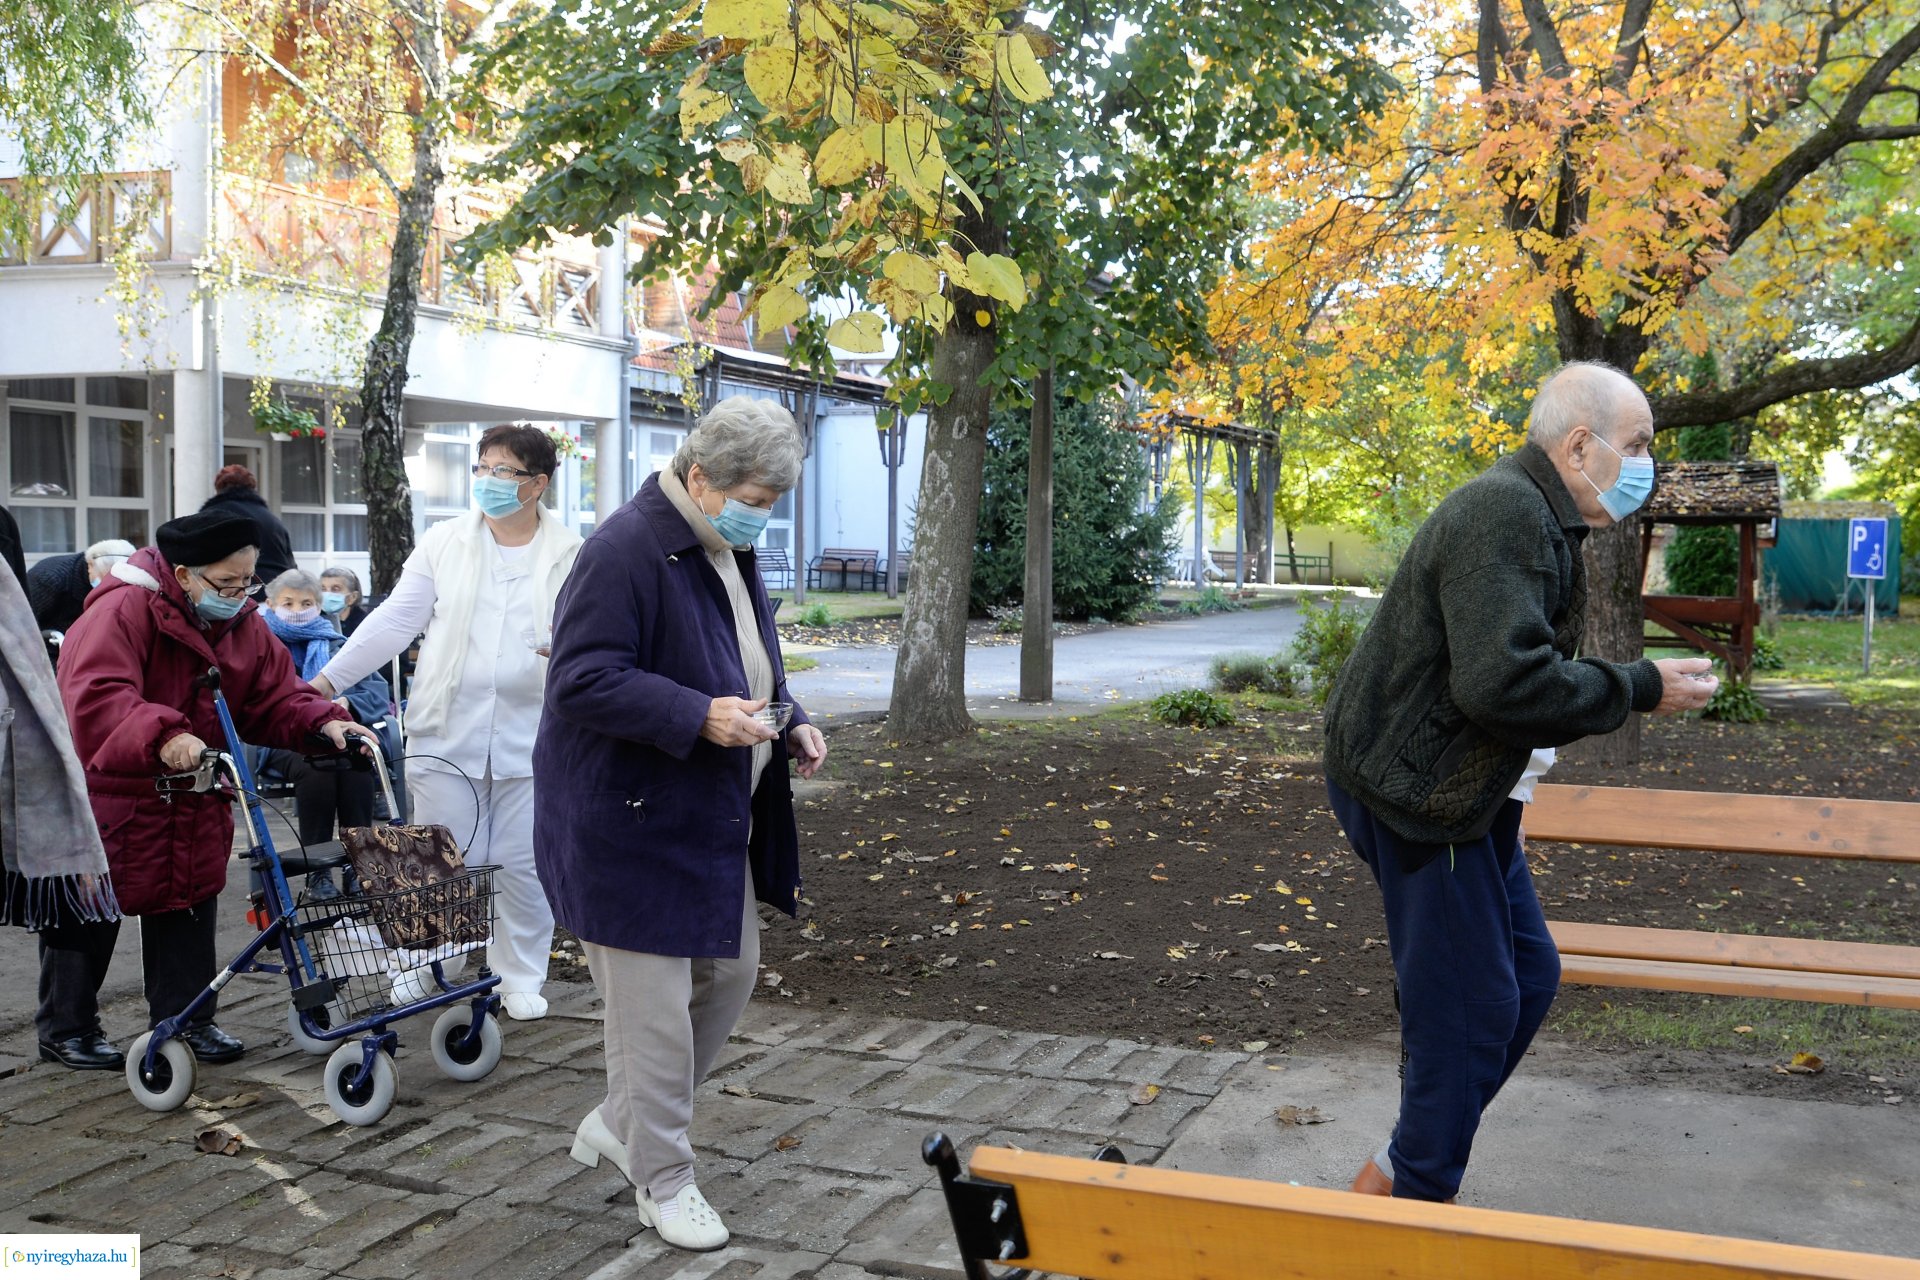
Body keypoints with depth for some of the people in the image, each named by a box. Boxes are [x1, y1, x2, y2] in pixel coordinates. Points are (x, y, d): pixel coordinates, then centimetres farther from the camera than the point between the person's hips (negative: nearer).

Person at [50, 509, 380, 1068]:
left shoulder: (243, 623, 2)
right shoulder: (123, 611, -22)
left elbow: (276, 696, 0)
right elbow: (96, 697, -35)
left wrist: (324, 724, -20)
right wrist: (162, 735, -50)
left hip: (192, 802, 7)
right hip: (104, 794, -6)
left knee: (187, 904, 13)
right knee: (87, 915, 6)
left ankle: (185, 1017, 26)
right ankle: (65, 1029, 21)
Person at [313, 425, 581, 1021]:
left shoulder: (570, 555, 2)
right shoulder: (445, 542, 6)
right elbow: (395, 618, 4)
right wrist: (328, 678, -3)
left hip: (530, 734, 0)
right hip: (448, 729, 1)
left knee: (524, 864, 7)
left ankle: (521, 979, 22)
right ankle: (423, 965, 25)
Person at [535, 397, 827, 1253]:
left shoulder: (729, 550, 10)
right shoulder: (625, 551, -20)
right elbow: (584, 681, -25)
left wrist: (788, 725, 4)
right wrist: (699, 717, -30)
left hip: (712, 822, 10)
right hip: (630, 823, -9)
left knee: (729, 973, 17)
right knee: (656, 1010, 0)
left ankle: (617, 1125, 34)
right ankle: (663, 1182, 19)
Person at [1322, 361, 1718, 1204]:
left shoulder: (1534, 515, 13)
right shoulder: (1506, 514, -22)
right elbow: (1503, 682, -32)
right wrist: (1639, 690, -21)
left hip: (1462, 786, 11)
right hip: (1417, 793, -11)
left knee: (1527, 976, 16)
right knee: (1468, 1003, -4)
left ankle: (1402, 1172, 27)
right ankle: (1419, 1200, 14)